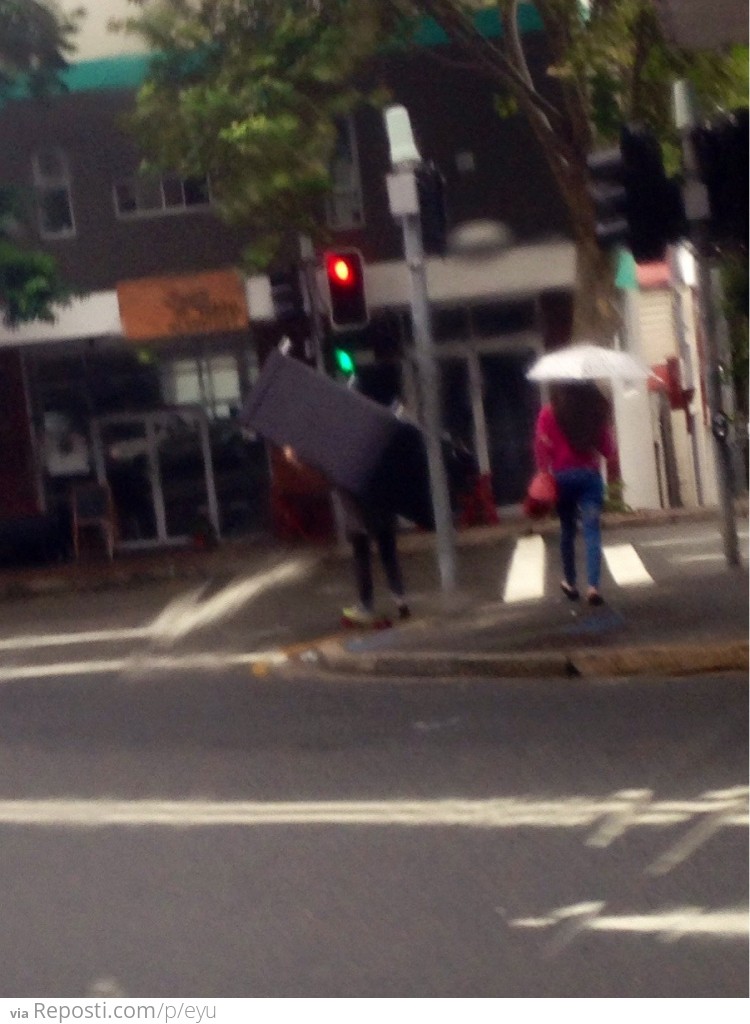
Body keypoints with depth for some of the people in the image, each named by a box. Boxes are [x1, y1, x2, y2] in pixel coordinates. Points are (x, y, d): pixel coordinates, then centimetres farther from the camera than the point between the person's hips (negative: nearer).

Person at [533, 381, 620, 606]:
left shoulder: (550, 413, -4)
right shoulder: (596, 409, 2)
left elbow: (542, 448, -8)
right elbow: (607, 443, 3)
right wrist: (613, 468, 15)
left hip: (562, 475, 0)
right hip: (590, 475, 0)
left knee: (567, 529, 15)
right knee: (592, 530, -4)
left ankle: (570, 582, 25)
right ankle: (593, 585, -18)